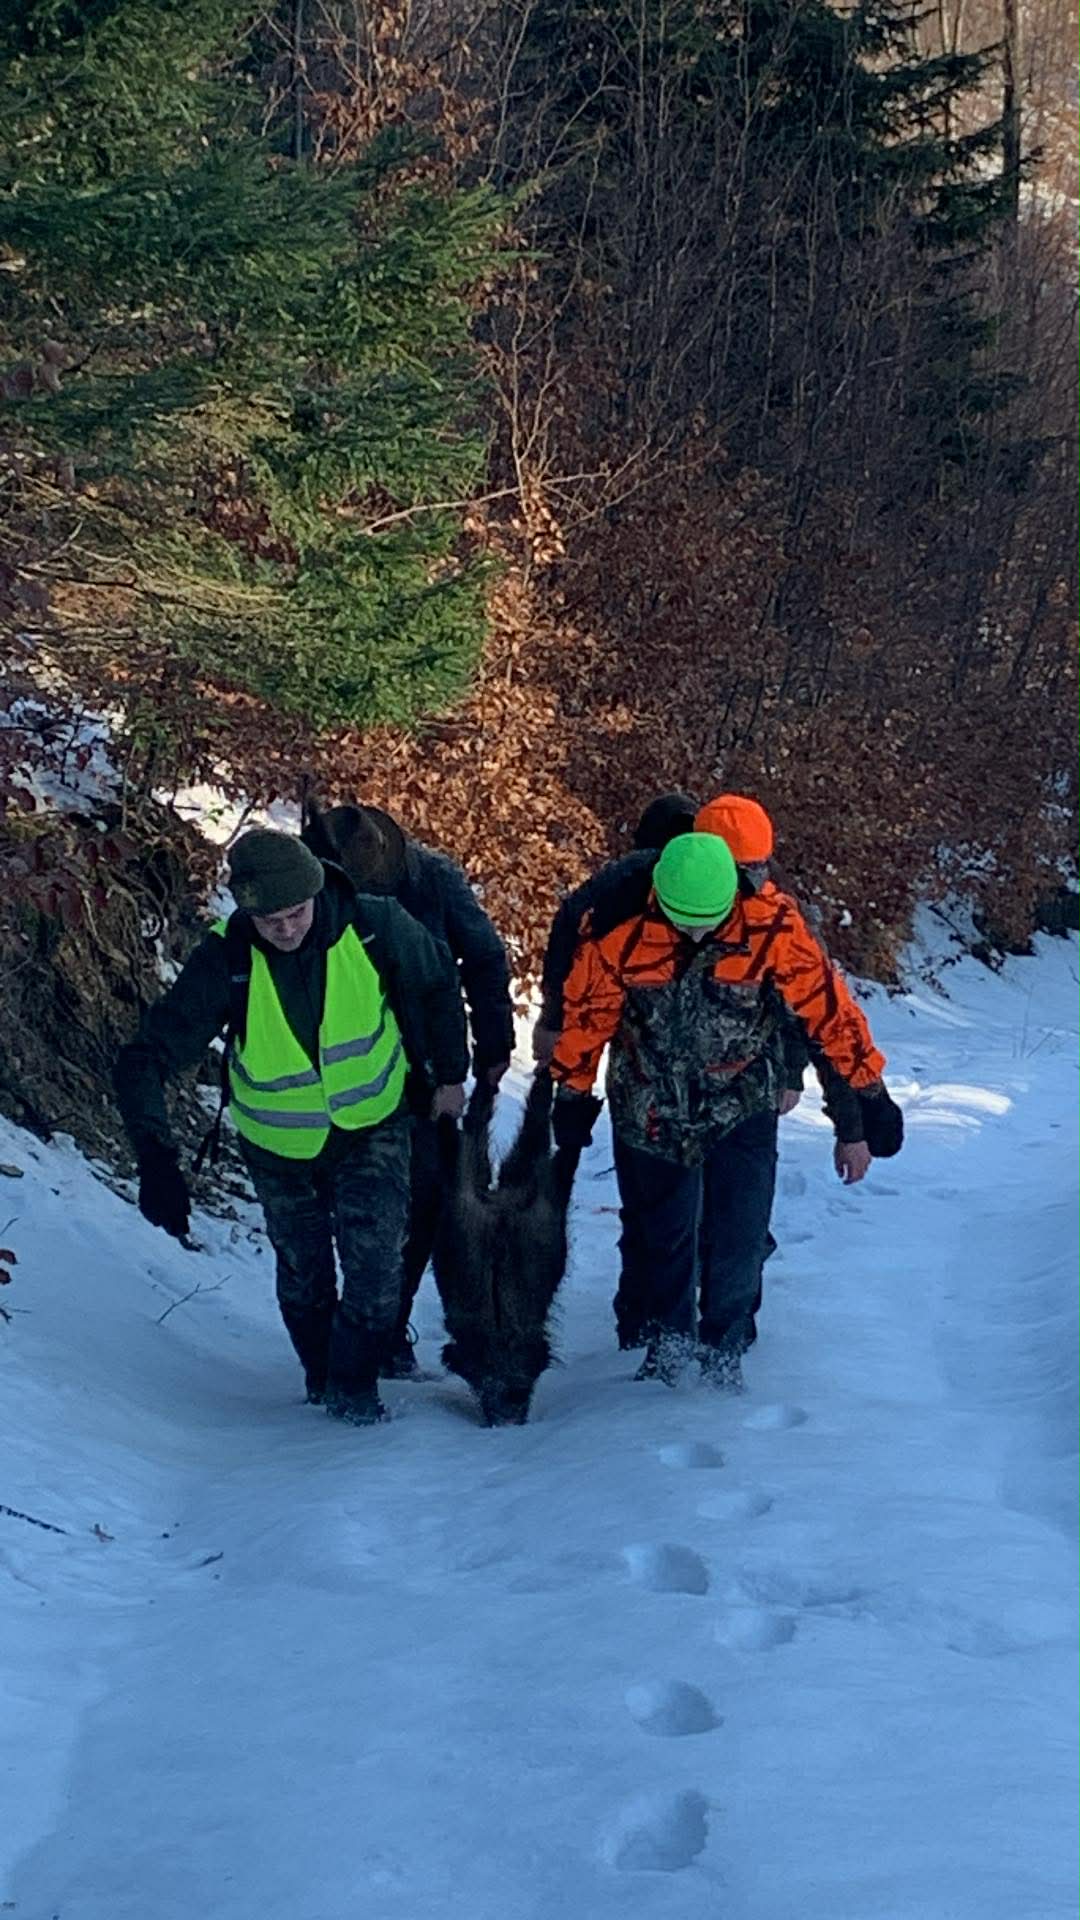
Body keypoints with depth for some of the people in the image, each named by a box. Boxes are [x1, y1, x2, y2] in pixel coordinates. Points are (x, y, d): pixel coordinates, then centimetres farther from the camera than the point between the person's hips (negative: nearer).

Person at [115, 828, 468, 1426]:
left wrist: (450, 1073, 5)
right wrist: (156, 1161, -39)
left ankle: (353, 1382, 11)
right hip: (280, 1145, 0)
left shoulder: (373, 926, -24)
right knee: (303, 1274, 15)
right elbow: (148, 1058, -27)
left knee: (376, 1263, -12)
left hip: (372, 1128, 0)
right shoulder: (224, 962, -27)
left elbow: (437, 981, -2)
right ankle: (321, 1376, 41)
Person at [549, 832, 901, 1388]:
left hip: (741, 1110, -1)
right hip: (649, 1110, 1)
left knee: (739, 1237, -2)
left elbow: (826, 1003, -11)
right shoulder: (620, 930, -19)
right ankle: (669, 1335, 37)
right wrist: (572, 1093, 5)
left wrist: (869, 1090, -6)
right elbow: (585, 1013, -4)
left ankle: (725, 1349, 19)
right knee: (658, 1232, 14)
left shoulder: (773, 927, -21)